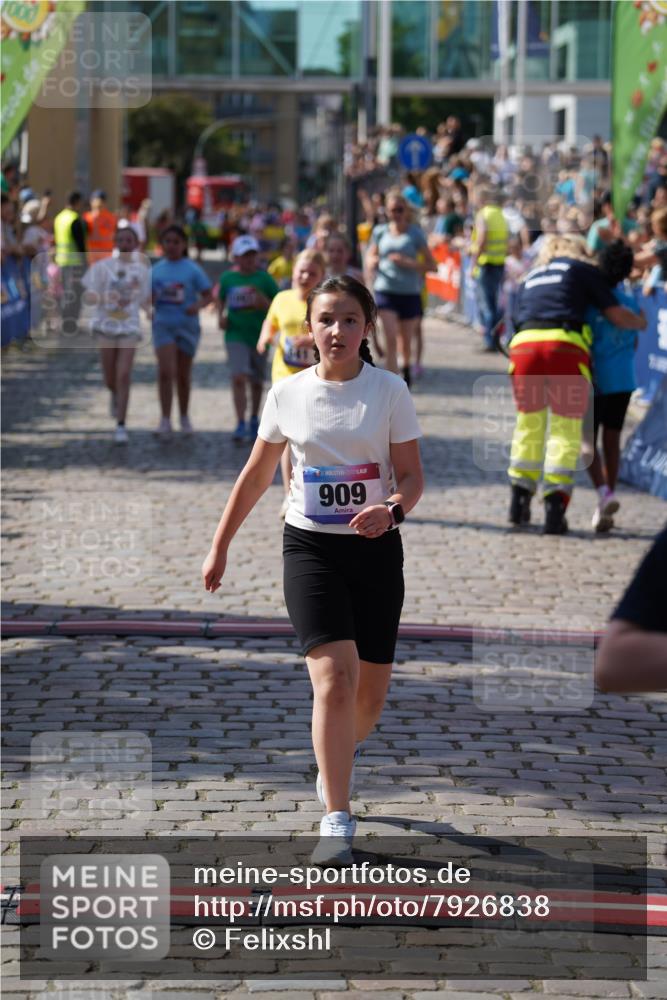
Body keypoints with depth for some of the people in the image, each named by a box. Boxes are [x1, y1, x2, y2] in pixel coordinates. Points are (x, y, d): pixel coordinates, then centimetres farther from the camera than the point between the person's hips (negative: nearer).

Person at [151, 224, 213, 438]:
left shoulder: (192, 270, -4)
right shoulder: (157, 270, 4)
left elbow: (208, 295, -3)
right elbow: (151, 296, 11)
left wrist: (198, 305, -23)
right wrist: (149, 303, -11)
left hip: (187, 326, -1)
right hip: (163, 324, 1)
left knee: (183, 375, 11)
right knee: (165, 372, -14)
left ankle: (184, 417, 28)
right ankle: (165, 420, -13)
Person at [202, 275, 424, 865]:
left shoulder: (390, 391, -2)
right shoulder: (287, 395, 1)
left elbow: (413, 476, -3)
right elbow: (256, 477, 13)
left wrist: (392, 510, -25)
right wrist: (220, 546, 15)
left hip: (376, 551, 1)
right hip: (310, 549, -1)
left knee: (370, 692, 9)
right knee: (334, 676, -19)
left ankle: (340, 754, 44)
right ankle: (337, 821, -18)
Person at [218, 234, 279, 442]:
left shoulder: (264, 278, -4)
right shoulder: (228, 278, 1)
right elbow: (221, 299, 18)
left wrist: (265, 303, -19)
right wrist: (222, 316, 2)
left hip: (259, 334, 1)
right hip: (236, 334, -1)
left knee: (257, 381, 13)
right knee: (239, 378, -16)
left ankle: (254, 420, 33)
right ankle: (241, 424, -15)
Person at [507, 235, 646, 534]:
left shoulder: (529, 278, 31)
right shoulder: (582, 269, 18)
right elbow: (617, 315, 15)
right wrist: (641, 322, 34)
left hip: (523, 344, 4)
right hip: (565, 346, -4)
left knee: (529, 424, 21)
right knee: (566, 431, 6)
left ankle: (519, 503, 25)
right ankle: (554, 508, -2)